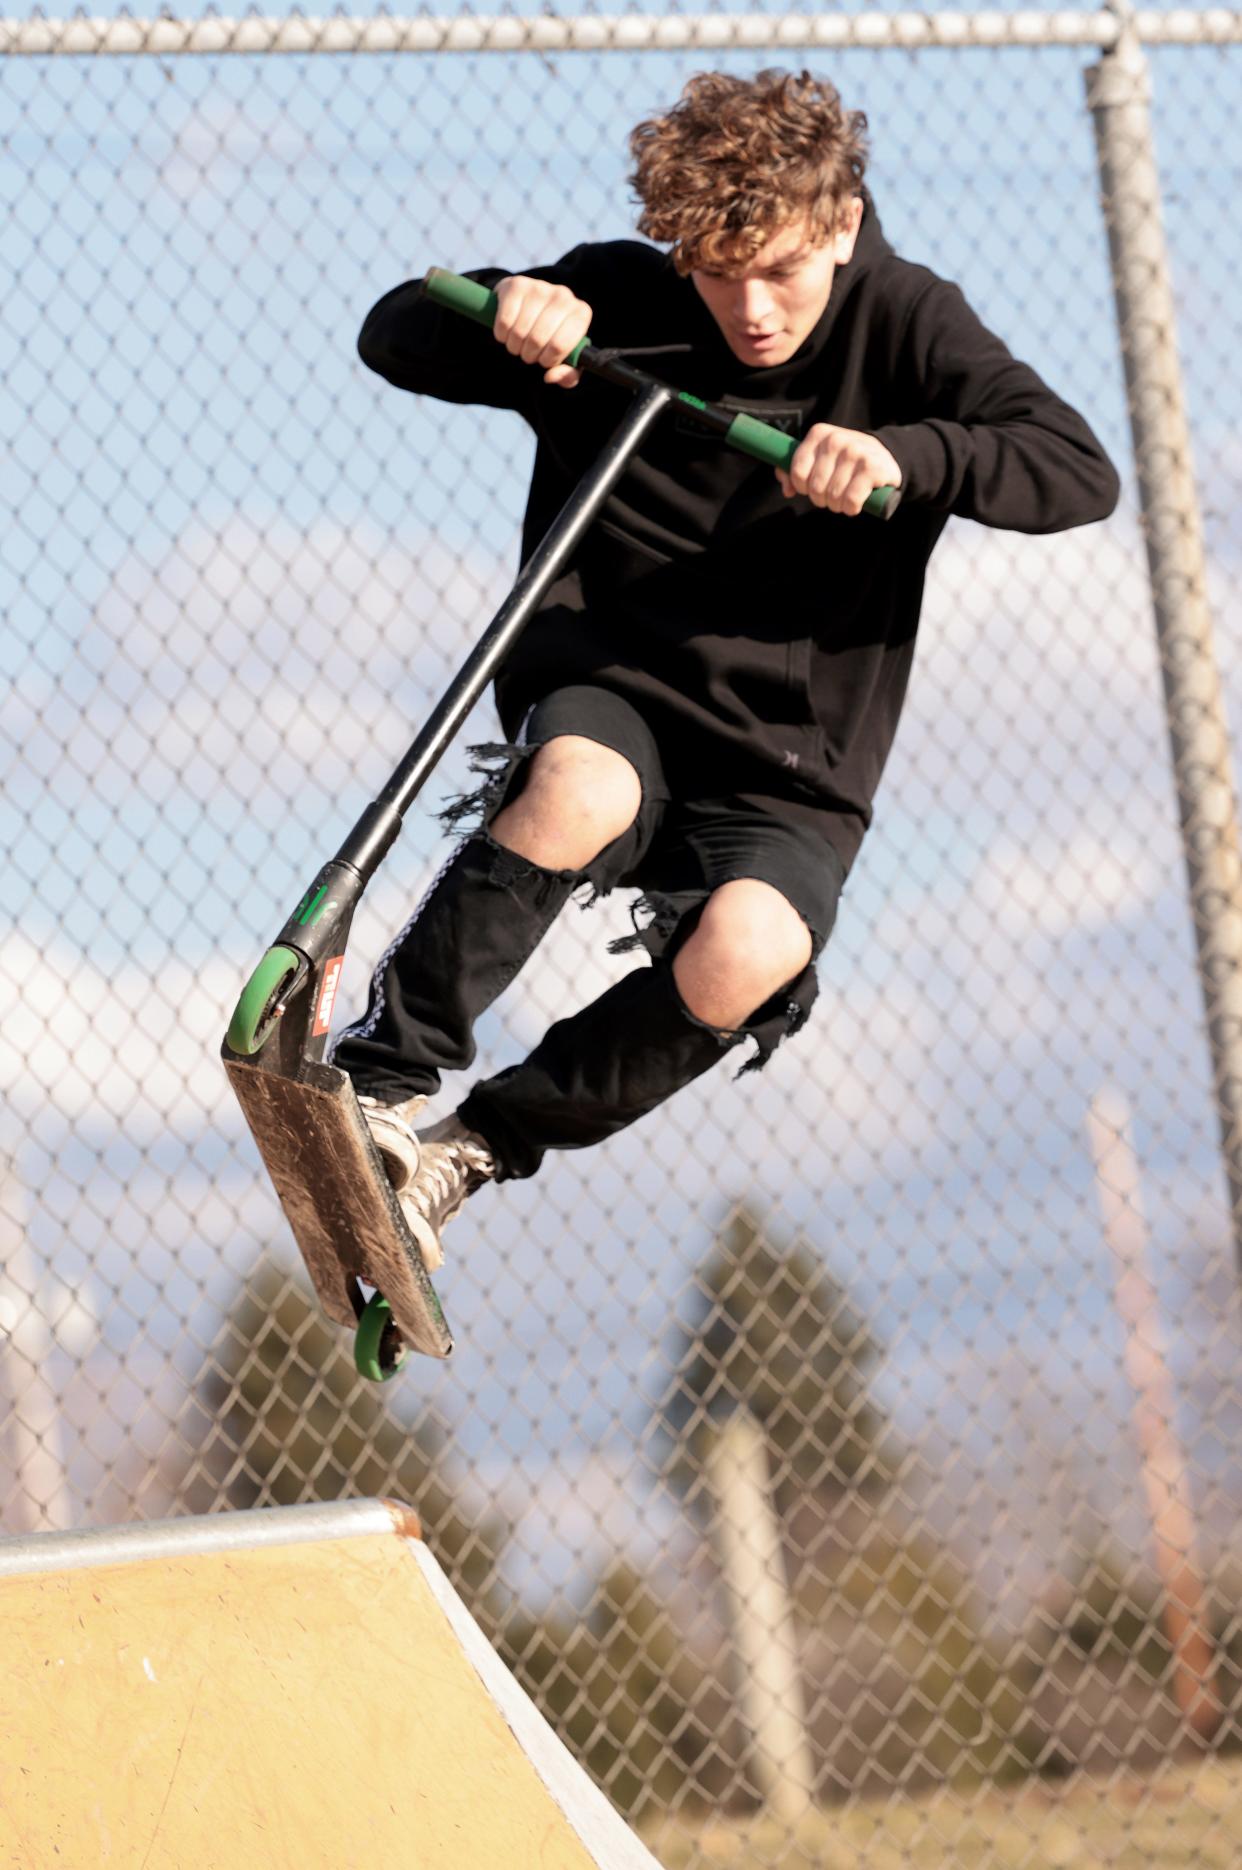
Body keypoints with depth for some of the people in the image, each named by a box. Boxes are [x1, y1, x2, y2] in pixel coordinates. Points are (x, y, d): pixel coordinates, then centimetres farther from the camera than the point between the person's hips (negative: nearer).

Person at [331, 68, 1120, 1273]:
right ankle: (379, 1082, -25)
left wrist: (905, 453, -35)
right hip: (605, 691, 0)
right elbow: (392, 335, 4)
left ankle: (484, 1143, -12)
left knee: (741, 954, -33)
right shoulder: (617, 304, -1)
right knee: (582, 792, -38)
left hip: (792, 769, 0)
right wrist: (503, 315, -19)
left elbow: (1078, 472, -17)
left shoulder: (903, 325, -4)